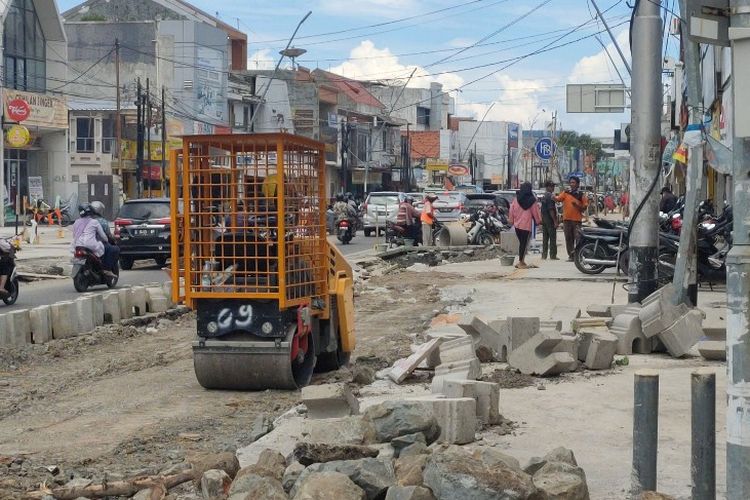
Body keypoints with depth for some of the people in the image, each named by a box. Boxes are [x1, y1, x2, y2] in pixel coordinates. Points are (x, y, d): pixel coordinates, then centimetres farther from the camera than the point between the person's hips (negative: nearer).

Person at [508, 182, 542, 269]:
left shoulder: (516, 199, 0)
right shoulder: (532, 200, -6)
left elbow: (512, 210, 5)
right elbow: (535, 212, 2)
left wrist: (510, 221, 15)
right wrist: (538, 220, 17)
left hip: (517, 224, 3)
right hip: (527, 225, -3)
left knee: (521, 242, 13)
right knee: (524, 243, 0)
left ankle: (521, 261, 14)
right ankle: (521, 262, -1)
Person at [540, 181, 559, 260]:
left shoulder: (544, 196, 14)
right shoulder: (550, 196, -15)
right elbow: (551, 210, -20)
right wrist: (555, 221, -18)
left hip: (544, 220, 9)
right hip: (550, 220, -9)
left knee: (545, 238, 11)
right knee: (553, 238, -4)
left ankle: (544, 255, 11)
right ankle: (553, 255, -4)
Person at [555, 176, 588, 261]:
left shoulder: (581, 195, 5)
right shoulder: (566, 193, 8)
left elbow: (584, 209, 3)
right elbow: (558, 199, -8)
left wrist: (576, 205, -14)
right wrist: (553, 197, -29)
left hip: (577, 220, -2)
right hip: (566, 219, 2)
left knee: (578, 238, -10)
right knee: (568, 238, 5)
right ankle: (571, 256, 11)